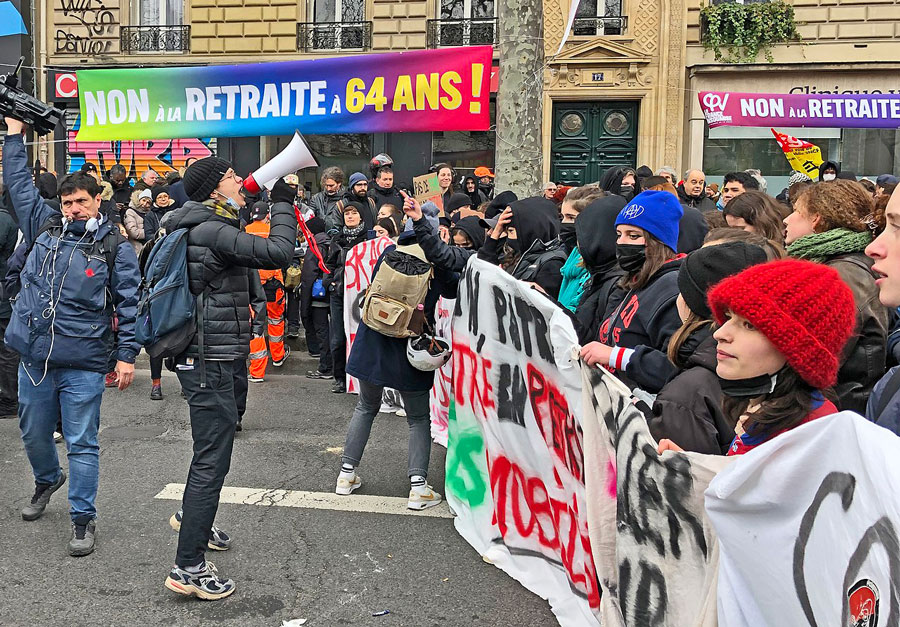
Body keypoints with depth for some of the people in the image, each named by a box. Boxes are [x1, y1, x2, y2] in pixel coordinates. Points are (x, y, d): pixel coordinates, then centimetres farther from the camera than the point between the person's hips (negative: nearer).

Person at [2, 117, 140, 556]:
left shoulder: (115, 248, -2)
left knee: (82, 444, 1)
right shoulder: (45, 226, 8)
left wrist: (127, 354, -8)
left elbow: (129, 303, -3)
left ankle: (83, 519, 13)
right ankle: (47, 480, 50)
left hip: (83, 363, -4)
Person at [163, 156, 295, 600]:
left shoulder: (201, 229, 12)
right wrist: (283, 206, -11)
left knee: (211, 447, 28)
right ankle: (188, 568, -3)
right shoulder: (214, 232, -19)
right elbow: (277, 253, -25)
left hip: (206, 357, 11)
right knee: (212, 460, -7)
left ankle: (190, 516, 49)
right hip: (211, 362, -11)